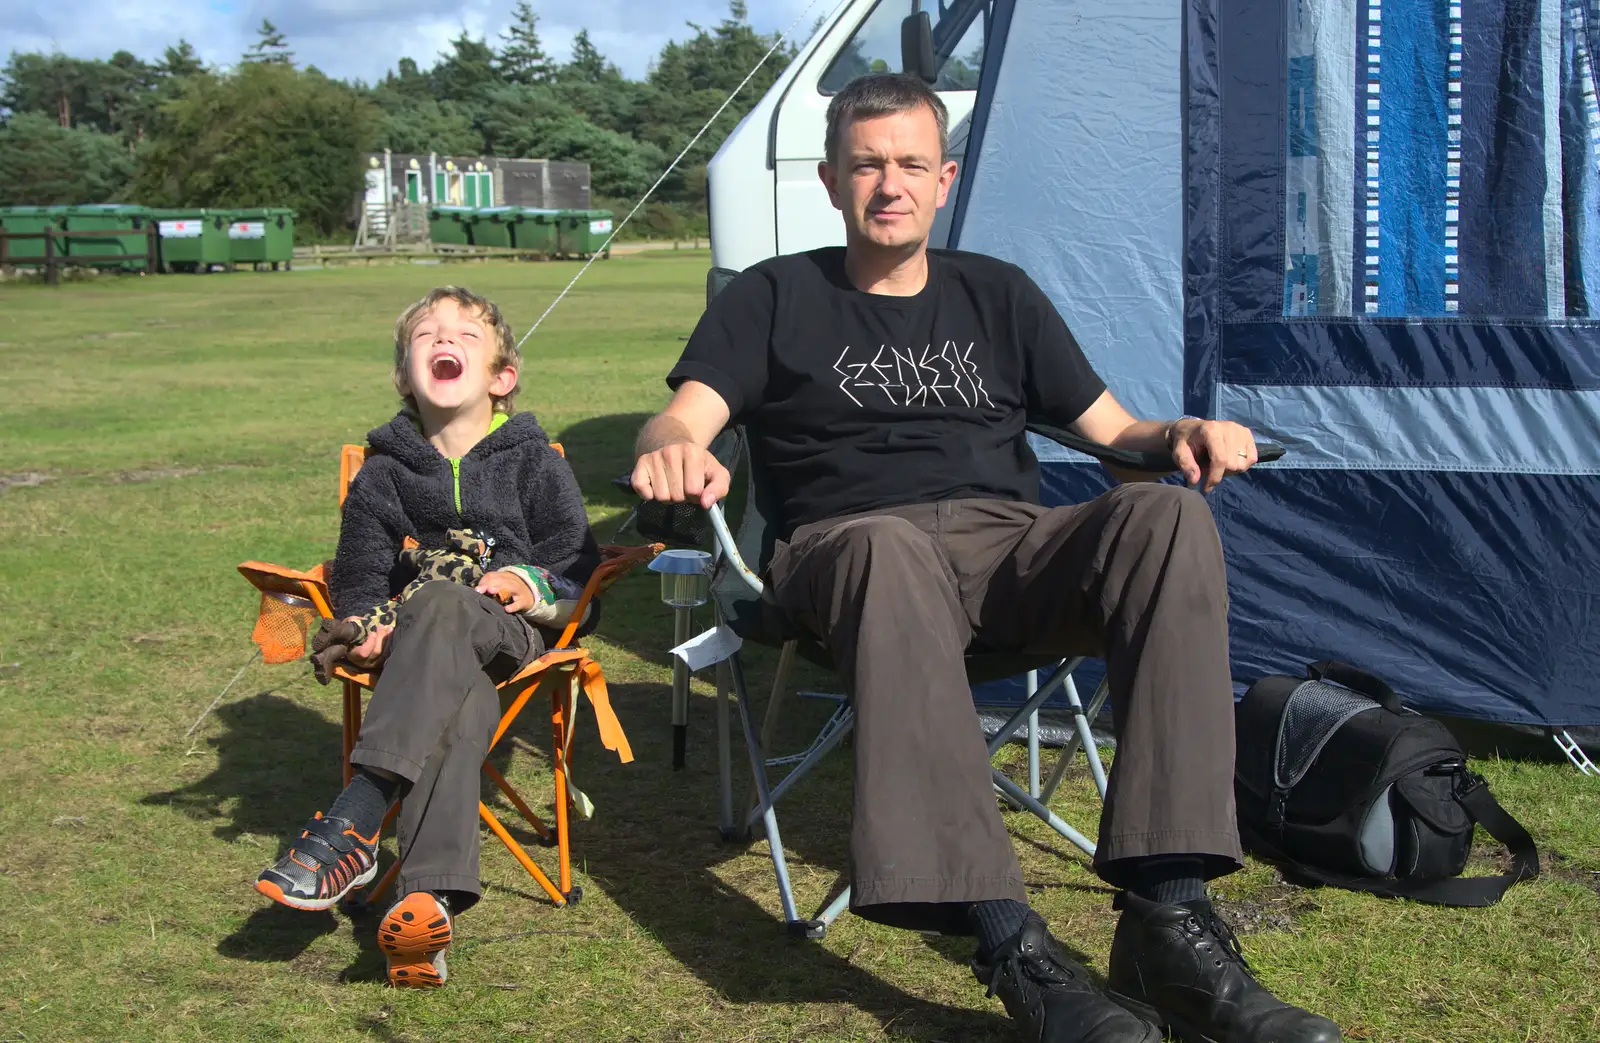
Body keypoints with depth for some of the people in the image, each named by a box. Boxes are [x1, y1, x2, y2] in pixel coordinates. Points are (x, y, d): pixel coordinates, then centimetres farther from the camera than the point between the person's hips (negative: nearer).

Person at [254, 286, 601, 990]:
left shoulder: (532, 463, 10)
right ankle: (429, 894, -55)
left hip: (513, 631, -2)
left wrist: (532, 581, -12)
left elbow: (577, 561, 9)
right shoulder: (383, 474, 14)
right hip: (422, 645, 2)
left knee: (441, 604, -37)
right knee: (461, 699, -36)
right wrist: (364, 625, -5)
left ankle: (351, 826, -46)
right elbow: (359, 573, 16)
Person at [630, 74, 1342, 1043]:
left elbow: (1113, 431, 20)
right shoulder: (773, 298, 15)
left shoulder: (999, 294, 23)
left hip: (1014, 546, 3)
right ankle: (1012, 945, -47)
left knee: (1167, 513, -30)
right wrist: (674, 453, -27)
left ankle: (1168, 920, -36)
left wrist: (1183, 433, -4)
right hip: (854, 549, -3)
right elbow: (682, 419, 0)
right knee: (890, 549, -42)